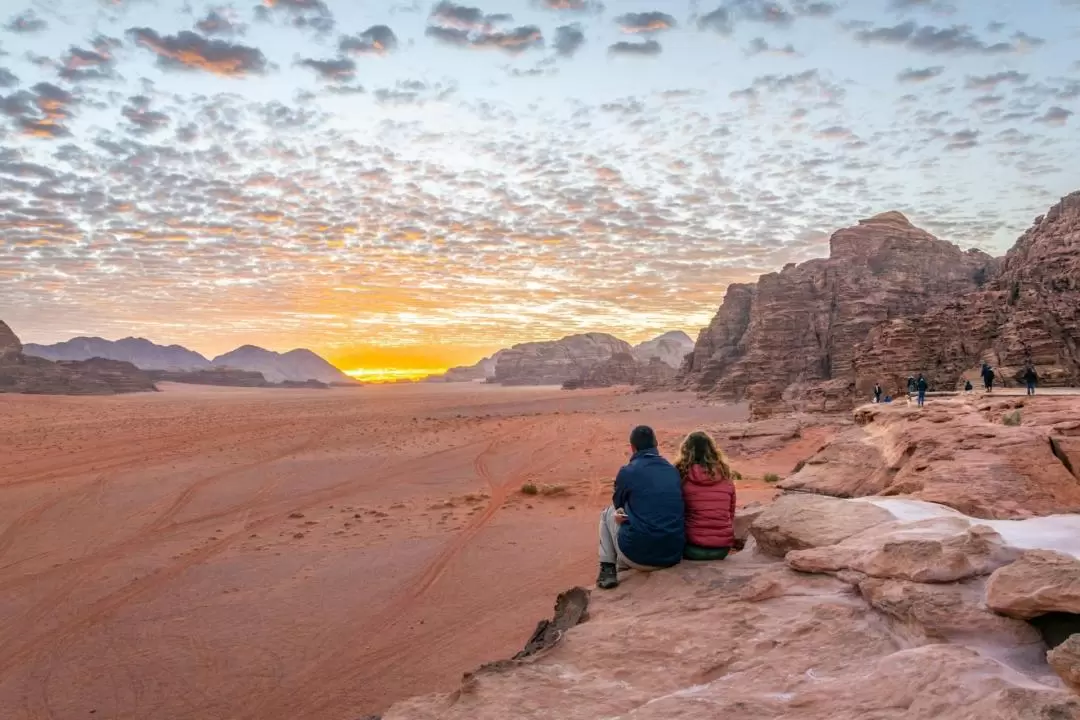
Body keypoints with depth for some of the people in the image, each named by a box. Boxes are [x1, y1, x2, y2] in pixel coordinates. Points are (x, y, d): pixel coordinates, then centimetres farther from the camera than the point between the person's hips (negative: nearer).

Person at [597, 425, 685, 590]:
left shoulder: (628, 471, -5)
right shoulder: (673, 470, 9)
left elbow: (618, 505, 13)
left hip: (638, 557, -5)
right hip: (673, 556, 5)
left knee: (608, 513, 21)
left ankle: (608, 570, 15)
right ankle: (623, 567, 39)